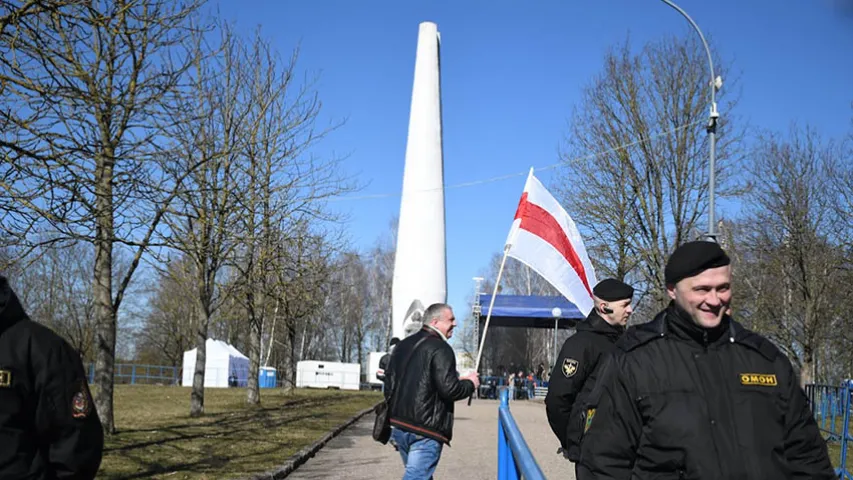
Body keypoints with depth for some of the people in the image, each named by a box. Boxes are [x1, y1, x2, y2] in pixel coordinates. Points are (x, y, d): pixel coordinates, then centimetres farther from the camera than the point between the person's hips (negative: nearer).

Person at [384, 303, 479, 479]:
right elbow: (449, 389, -19)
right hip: (425, 431, -9)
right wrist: (470, 384, 0)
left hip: (398, 425, 9)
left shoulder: (403, 345, 14)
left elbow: (389, 382, 19)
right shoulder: (440, 349, -12)